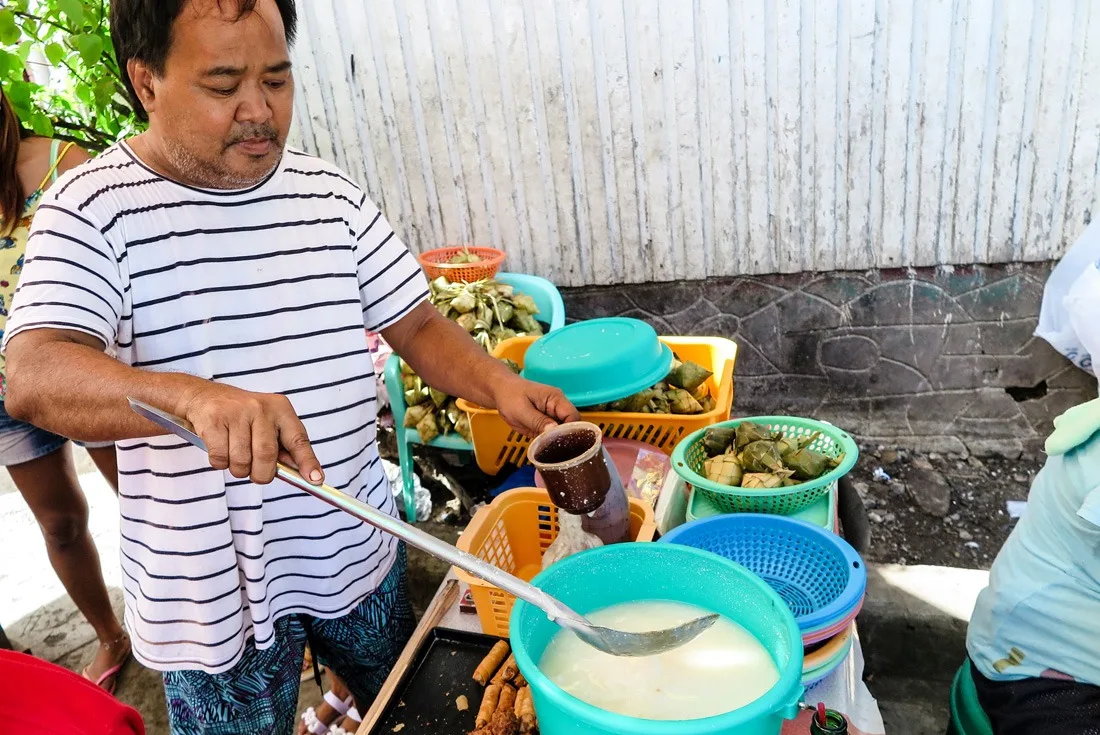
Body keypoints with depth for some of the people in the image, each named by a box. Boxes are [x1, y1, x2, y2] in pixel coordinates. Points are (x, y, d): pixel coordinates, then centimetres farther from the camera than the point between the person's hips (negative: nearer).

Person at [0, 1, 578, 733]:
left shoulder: (334, 196, 1)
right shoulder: (93, 209, -11)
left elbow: (418, 326, 2)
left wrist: (499, 383, -18)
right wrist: (194, 395, -44)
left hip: (360, 550, 4)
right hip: (213, 587, -3)